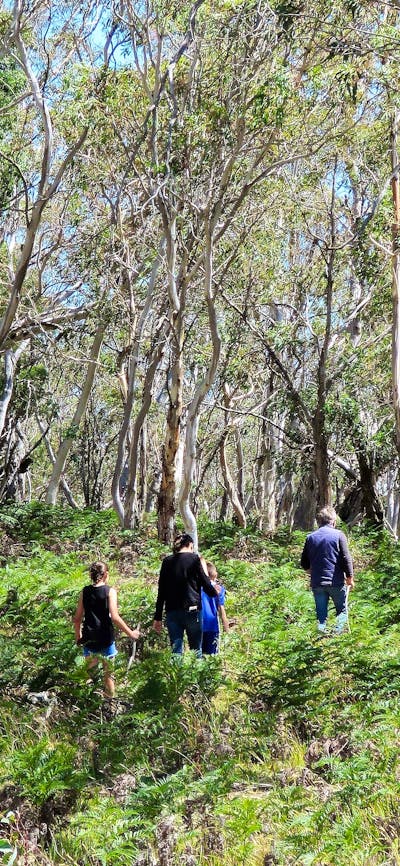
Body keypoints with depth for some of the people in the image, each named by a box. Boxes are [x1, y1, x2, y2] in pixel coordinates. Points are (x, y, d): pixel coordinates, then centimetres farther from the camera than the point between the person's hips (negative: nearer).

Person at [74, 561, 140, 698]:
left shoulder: (85, 591, 1)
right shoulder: (110, 591, -10)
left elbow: (77, 618, 4)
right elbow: (114, 617, -17)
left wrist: (78, 637, 18)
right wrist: (130, 633, -9)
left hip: (88, 639, 3)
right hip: (106, 639, -3)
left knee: (89, 671, 16)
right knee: (108, 674, 11)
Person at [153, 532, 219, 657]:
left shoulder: (167, 561, 9)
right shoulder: (194, 559, -1)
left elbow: (161, 592, 8)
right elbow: (205, 583, 0)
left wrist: (158, 617, 11)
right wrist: (215, 592, 23)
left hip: (172, 611, 3)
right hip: (192, 610, -3)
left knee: (176, 651, 5)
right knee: (196, 650, 7)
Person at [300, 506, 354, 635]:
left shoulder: (310, 537, 6)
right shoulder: (338, 535, -5)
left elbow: (304, 564, 10)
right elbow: (346, 559, -9)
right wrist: (350, 577, 2)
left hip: (317, 583, 3)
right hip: (336, 582, -3)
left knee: (321, 614, 11)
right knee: (342, 610, 10)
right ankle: (337, 633, -13)